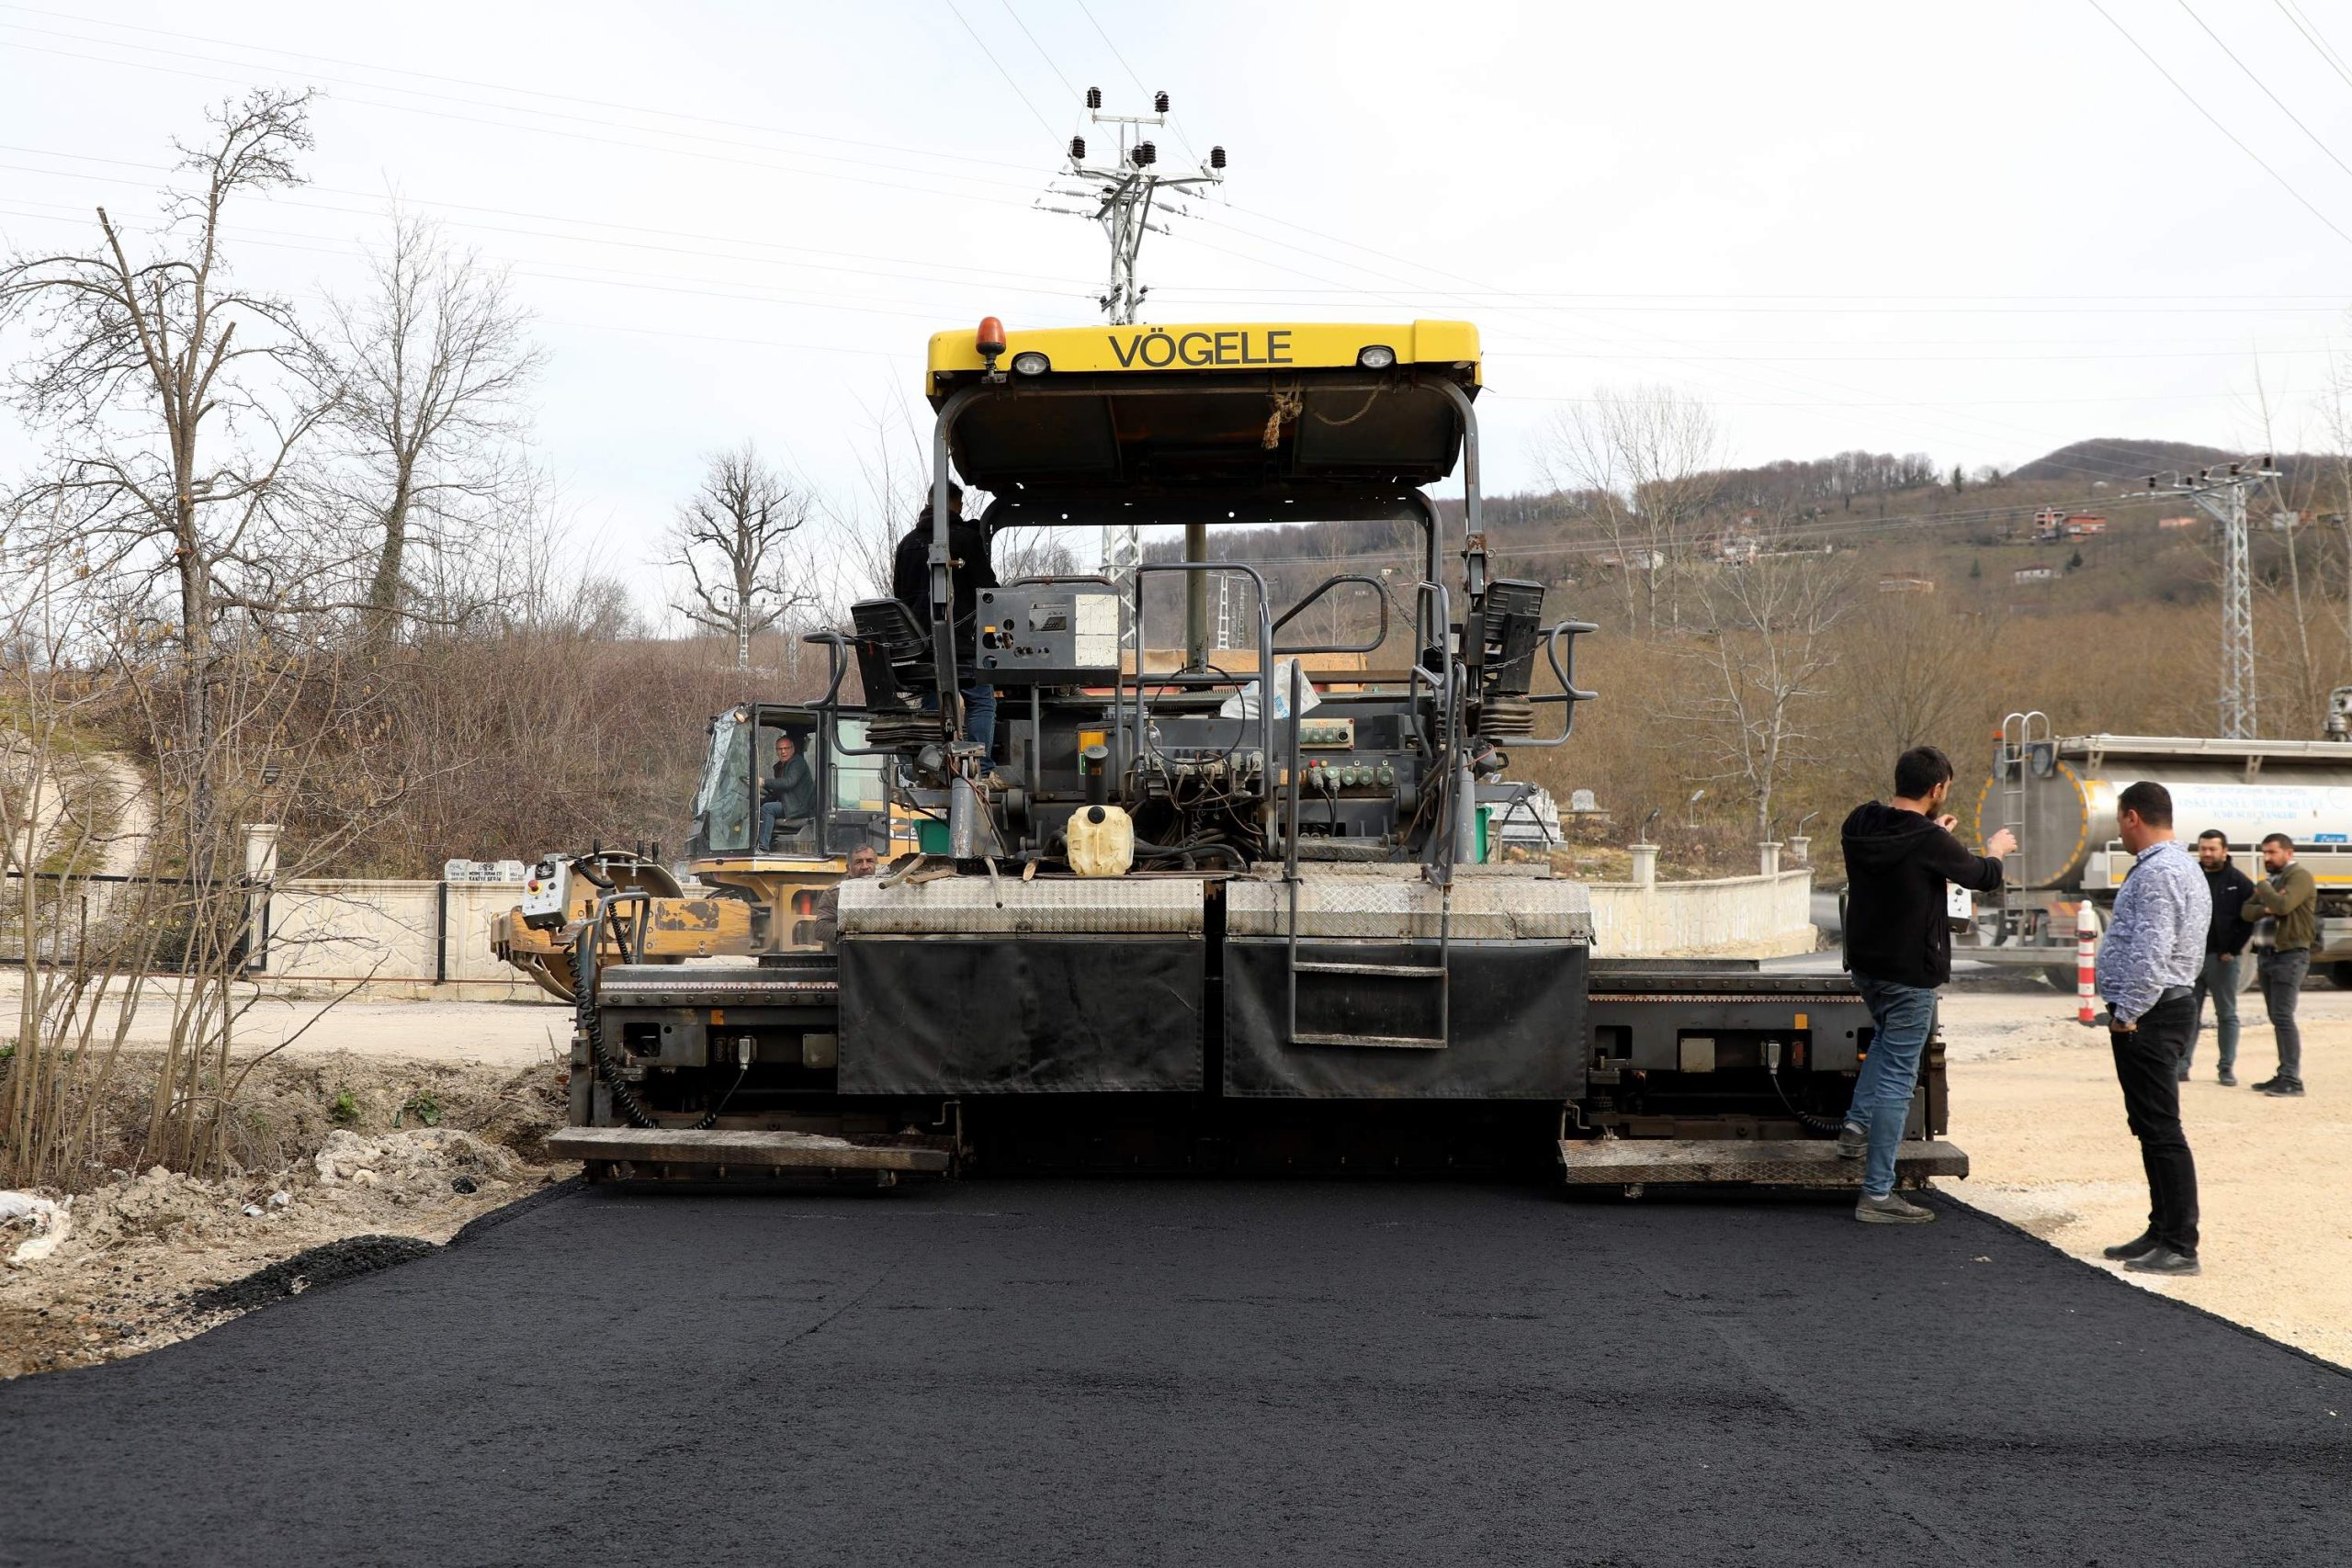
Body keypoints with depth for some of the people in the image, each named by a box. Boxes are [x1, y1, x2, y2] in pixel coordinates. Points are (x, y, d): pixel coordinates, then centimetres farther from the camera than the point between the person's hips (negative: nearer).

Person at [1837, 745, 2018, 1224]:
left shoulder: (1859, 825, -1)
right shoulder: (1929, 842, -20)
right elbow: (1983, 877, -2)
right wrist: (1997, 850, 21)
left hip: (1865, 962, 7)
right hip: (1909, 972, -7)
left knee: (1888, 1036, 34)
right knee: (1897, 1078, -3)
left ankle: (1857, 1125, 20)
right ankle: (1877, 1195, -1)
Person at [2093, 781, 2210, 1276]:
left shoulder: (2156, 873, -17)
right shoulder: (2182, 867, 18)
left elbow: (2151, 954, -25)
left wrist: (2127, 1013, -17)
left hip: (2146, 1017, -11)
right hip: (2173, 1004, 11)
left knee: (2160, 1129, -9)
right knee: (2152, 1128, 16)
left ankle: (2180, 1246, -9)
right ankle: (2162, 1232, 22)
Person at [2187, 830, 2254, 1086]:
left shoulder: (2239, 882, -1)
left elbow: (2249, 920, -4)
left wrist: (2232, 950, -9)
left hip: (2222, 958, -2)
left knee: (2227, 1015, 5)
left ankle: (2228, 1068, 9)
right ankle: (2181, 1065, 6)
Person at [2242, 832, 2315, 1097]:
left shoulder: (2299, 877, -8)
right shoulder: (2271, 880, 18)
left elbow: (2283, 905, -25)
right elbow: (2247, 911, 9)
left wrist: (2263, 887, -7)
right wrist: (2267, 909, -12)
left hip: (2291, 955, -9)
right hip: (2268, 954, 9)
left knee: (2283, 1017, -14)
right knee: (2277, 1018, 10)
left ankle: (2293, 1080, -14)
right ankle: (2284, 1075, 14)